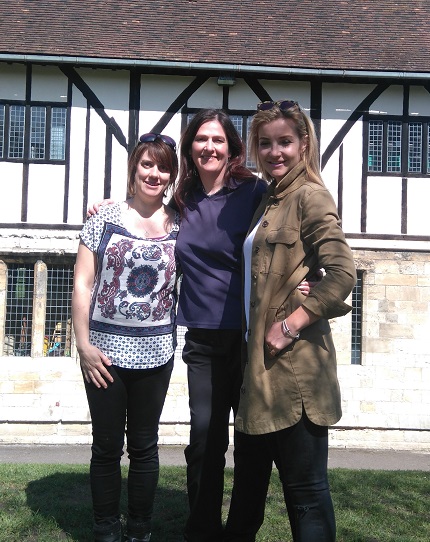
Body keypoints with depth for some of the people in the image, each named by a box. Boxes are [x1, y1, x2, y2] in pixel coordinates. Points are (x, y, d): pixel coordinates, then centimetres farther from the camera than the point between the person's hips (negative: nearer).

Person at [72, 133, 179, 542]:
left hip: (155, 353, 1)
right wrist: (83, 343, -8)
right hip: (106, 351, -1)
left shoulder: (180, 226, 3)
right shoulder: (105, 219, -2)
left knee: (144, 446, 14)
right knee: (107, 446, 11)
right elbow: (82, 284, -3)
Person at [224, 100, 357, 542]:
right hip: (260, 360, 9)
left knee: (304, 485, 4)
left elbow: (342, 273, -19)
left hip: (294, 363, -9)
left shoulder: (309, 196, -10)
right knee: (249, 474, 23)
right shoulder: (268, 199, 15)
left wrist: (291, 324, -18)